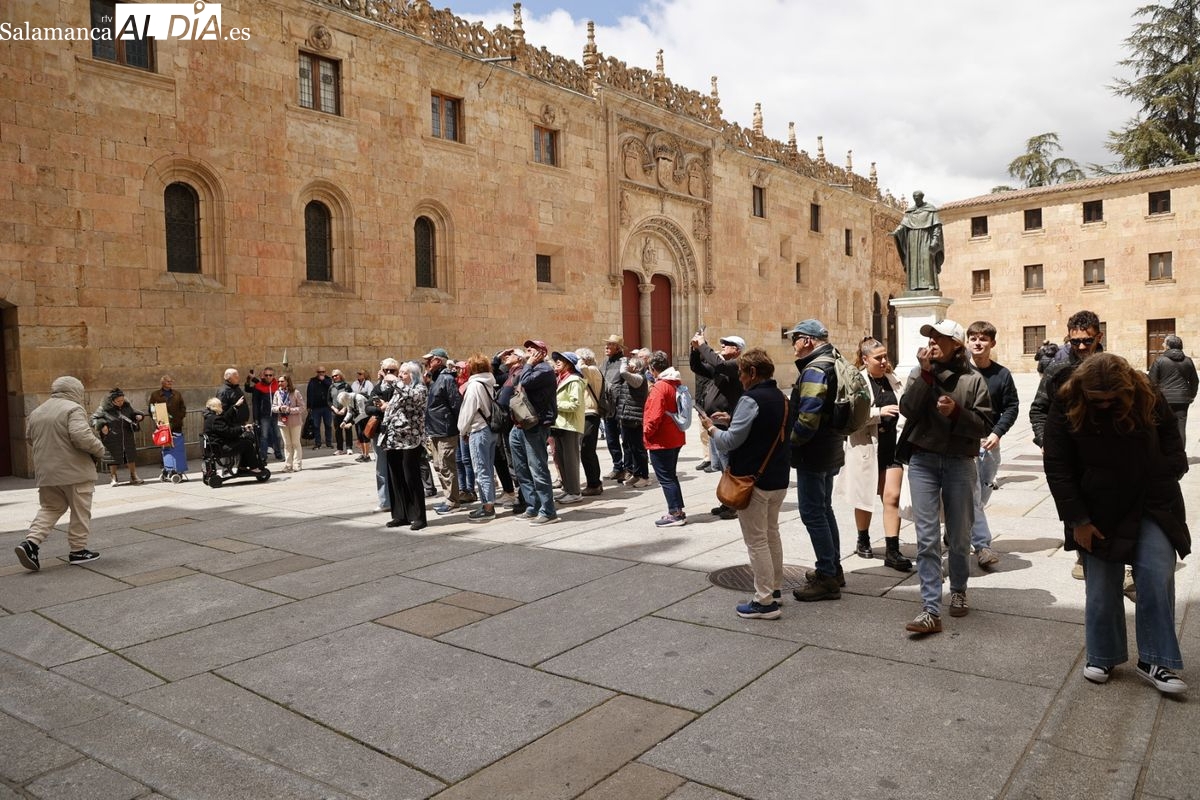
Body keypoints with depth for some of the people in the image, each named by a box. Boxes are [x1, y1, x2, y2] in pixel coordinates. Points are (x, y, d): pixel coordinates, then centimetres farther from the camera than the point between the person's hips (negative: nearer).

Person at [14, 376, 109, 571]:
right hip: (75, 472, -7)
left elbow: (30, 438, 20)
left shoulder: (37, 412, 12)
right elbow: (82, 436, -25)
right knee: (80, 512, 6)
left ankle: (31, 542, 1)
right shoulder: (73, 409, -13)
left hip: (45, 472, 7)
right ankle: (78, 550, 12)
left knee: (50, 509, 19)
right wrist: (99, 450, -11)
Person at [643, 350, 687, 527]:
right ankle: (678, 511, 23)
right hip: (675, 438, 9)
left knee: (665, 477, 0)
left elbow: (655, 416, -24)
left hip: (660, 441, -9)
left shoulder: (659, 387, -20)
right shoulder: (676, 384, 7)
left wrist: (647, 431, -8)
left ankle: (675, 514, 2)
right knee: (671, 475, 18)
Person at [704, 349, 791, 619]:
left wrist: (711, 428, -4)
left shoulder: (751, 400, -19)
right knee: (771, 534, 21)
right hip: (778, 479, 9)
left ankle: (765, 602, 3)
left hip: (753, 481, -9)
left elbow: (730, 441, -21)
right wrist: (732, 419, 10)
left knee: (756, 540, -1)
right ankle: (775, 587, 32)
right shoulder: (780, 398, 9)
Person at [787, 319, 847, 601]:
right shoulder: (833, 364, 13)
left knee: (812, 514, -4)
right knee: (824, 509, 19)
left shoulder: (814, 371, -20)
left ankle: (827, 578, 2)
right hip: (831, 451, 11)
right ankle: (833, 569, 29)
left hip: (813, 454, -11)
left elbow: (807, 420, -27)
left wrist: (789, 442, -13)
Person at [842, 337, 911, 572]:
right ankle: (863, 541, 31)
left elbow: (902, 408, 19)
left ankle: (892, 551, 0)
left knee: (892, 497, -3)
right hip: (866, 447, -4)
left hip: (891, 446, 4)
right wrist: (879, 412, -24)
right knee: (866, 497, 11)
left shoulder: (892, 379, 9)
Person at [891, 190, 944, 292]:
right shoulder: (909, 212, 16)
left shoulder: (931, 209, 5)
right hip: (913, 239, 4)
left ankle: (930, 287, -24)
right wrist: (895, 232, -17)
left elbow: (937, 226, -2)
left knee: (927, 260, -18)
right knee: (914, 263, -5)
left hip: (925, 238, -4)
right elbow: (903, 225, 4)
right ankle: (915, 288, -9)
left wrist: (935, 240, -17)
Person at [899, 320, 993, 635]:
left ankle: (958, 591, 38)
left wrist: (956, 411, -18)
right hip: (923, 462, 1)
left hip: (960, 463, 0)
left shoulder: (973, 379, -1)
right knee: (927, 538, -5)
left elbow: (985, 425, -3)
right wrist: (925, 373, -16)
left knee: (959, 536, 13)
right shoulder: (920, 374, 4)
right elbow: (907, 409, -11)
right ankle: (931, 610, -4)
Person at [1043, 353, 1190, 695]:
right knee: (1102, 587, 4)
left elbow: (1172, 447, 8)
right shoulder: (1066, 406, -12)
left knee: (1157, 576, -7)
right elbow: (1057, 468, -10)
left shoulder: (1148, 397, -7)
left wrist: (1161, 484, -7)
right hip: (1099, 513, -1)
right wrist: (1077, 520, -10)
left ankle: (1154, 661, 5)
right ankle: (1102, 656, 20)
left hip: (1152, 507, 1)